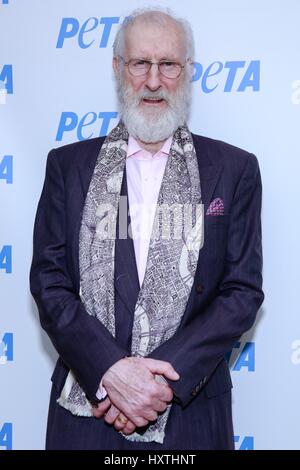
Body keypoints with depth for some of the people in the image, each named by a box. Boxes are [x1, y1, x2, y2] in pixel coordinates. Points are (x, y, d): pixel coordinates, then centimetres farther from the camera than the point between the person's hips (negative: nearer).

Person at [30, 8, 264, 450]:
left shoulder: (235, 168, 0)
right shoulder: (68, 164, 3)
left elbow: (243, 289, -4)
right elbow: (49, 281, -2)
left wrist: (167, 376, -15)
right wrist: (110, 370, -16)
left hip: (191, 411, 0)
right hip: (87, 407, 1)